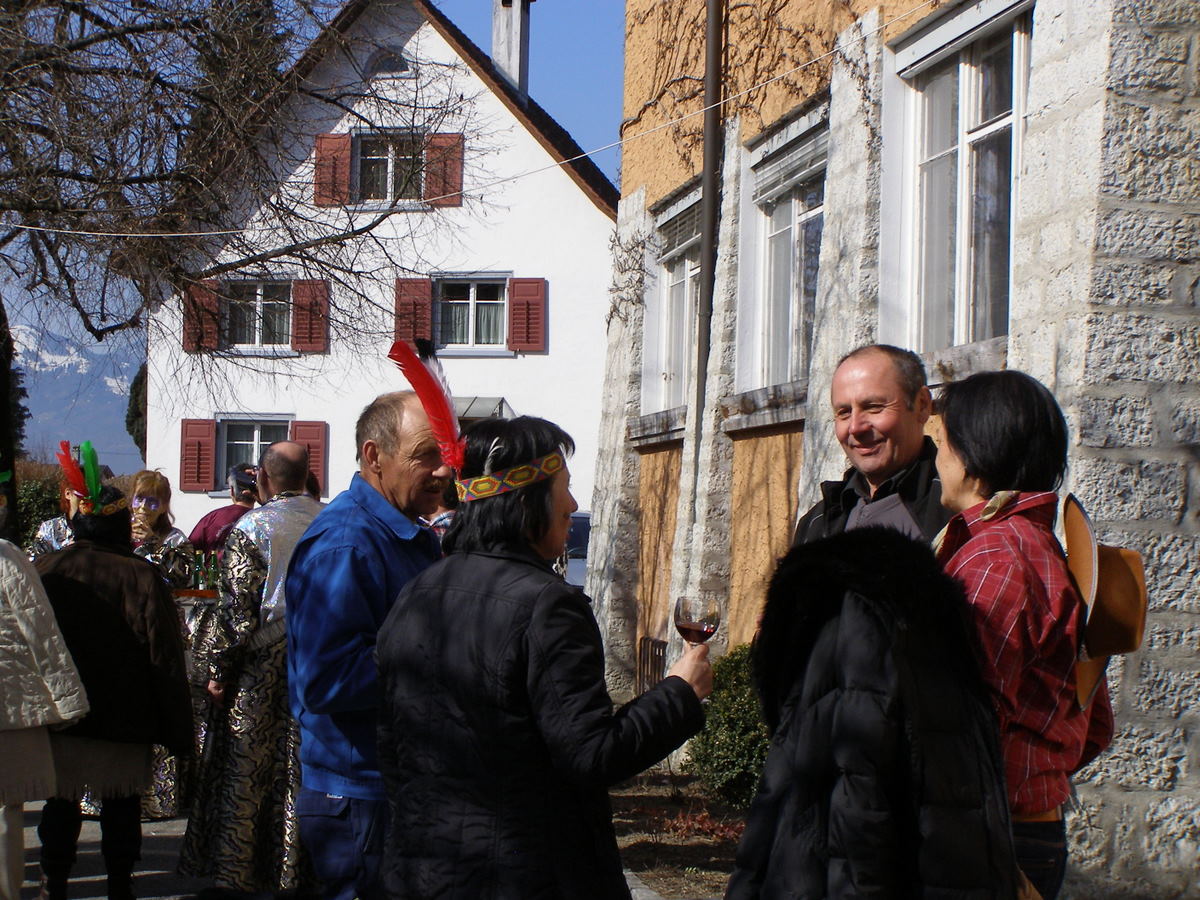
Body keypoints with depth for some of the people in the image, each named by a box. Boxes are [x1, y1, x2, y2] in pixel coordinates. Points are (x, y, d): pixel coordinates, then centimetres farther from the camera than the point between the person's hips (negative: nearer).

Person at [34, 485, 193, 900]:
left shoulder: (45, 569, -6)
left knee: (60, 804, 14)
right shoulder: (142, 576, -14)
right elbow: (166, 659, -13)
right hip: (123, 722, -2)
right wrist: (177, 733, -5)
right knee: (120, 809, 12)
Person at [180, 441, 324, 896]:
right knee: (302, 773, 10)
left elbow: (237, 608, -12)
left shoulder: (252, 528, -9)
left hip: (263, 666, -4)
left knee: (246, 772, 3)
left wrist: (219, 669, -5)